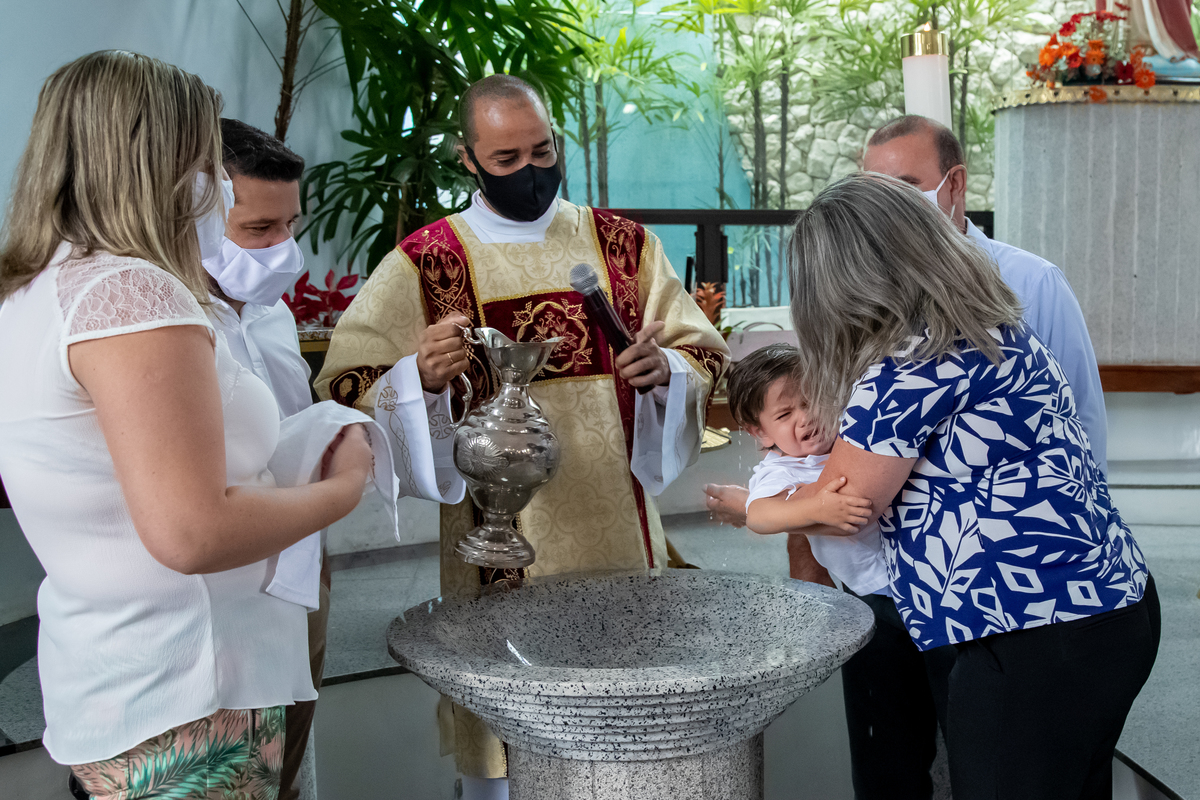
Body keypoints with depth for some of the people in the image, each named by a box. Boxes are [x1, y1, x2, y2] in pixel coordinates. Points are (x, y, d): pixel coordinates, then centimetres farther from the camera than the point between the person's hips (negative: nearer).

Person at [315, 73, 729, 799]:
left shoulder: (623, 243, 5)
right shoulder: (424, 263, -3)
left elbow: (705, 355, 7)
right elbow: (348, 392, -7)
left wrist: (665, 369, -15)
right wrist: (420, 376, -28)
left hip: (619, 531, 3)